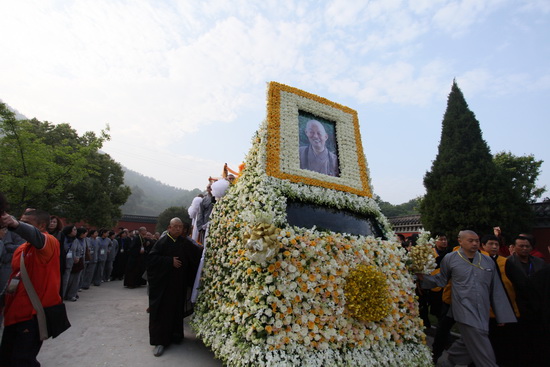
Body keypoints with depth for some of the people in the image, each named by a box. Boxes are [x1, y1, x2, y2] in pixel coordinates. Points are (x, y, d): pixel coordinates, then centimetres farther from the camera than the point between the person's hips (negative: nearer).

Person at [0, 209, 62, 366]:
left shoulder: (50, 242, -15)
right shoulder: (20, 248, 12)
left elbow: (36, 236, -39)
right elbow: (15, 275, 22)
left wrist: (15, 224, -56)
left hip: (35, 314, -8)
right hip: (15, 313, 8)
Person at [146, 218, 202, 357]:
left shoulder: (185, 243, 3)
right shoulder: (162, 241, -7)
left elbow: (198, 253, 5)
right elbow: (152, 257, -12)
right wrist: (170, 261, -18)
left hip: (179, 283, 3)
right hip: (163, 282, -3)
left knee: (177, 308, 12)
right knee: (162, 310, 2)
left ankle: (175, 335, 28)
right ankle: (160, 340, 12)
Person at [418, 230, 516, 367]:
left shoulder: (488, 261, 6)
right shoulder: (450, 258, -4)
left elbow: (496, 291, 10)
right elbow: (441, 280, 6)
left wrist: (502, 315, 10)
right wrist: (424, 277, -12)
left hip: (483, 312, 4)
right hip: (465, 310, -4)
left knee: (468, 343, 15)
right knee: (483, 353, -7)